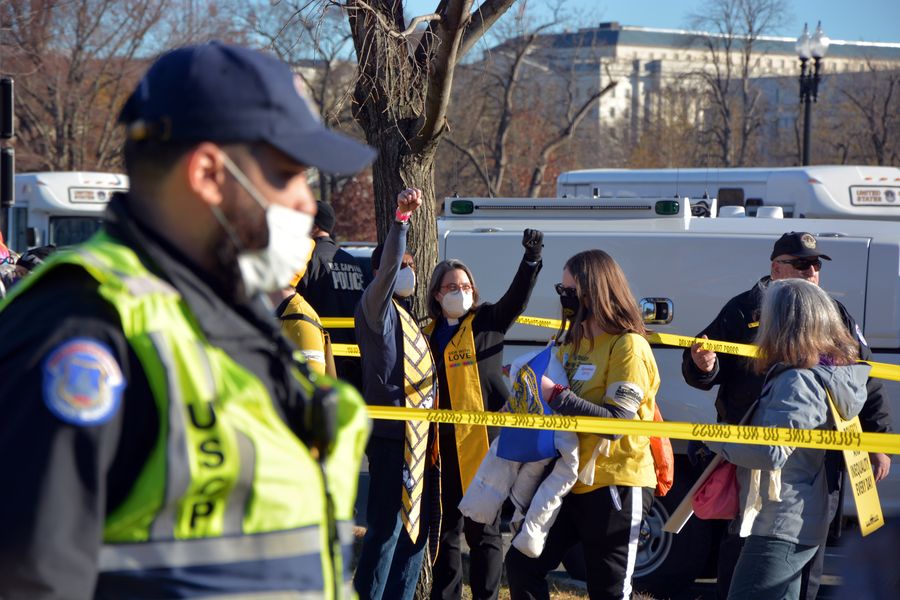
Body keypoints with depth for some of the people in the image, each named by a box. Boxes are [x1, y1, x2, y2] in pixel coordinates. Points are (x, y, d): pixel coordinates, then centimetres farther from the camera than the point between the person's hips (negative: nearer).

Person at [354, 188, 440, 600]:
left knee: (415, 526, 11)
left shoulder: (406, 318, 22)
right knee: (387, 527, -11)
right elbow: (386, 266, -25)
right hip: (391, 433, -9)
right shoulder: (377, 308, -6)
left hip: (416, 435, 9)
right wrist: (401, 219, -34)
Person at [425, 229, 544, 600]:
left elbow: (518, 297, -15)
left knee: (482, 528, -1)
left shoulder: (488, 322, 1)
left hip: (482, 443, -5)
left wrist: (532, 258, -31)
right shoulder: (430, 333, 14)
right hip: (443, 443, 5)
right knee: (445, 527, 12)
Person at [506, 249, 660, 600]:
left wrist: (556, 394, -26)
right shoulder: (573, 343, 14)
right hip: (572, 480, 9)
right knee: (522, 562, 5)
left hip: (615, 484, -9)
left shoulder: (628, 346, -13)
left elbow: (617, 421, -22)